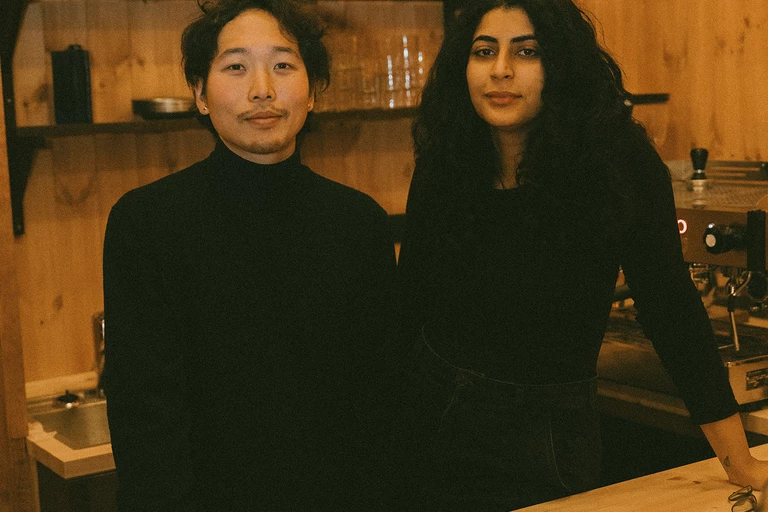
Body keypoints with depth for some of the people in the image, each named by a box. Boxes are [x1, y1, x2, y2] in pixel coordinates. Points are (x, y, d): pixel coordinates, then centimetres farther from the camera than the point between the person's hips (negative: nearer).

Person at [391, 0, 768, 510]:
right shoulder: (441, 169, -5)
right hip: (430, 423, 3)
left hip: (548, 447, -3)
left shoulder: (619, 165, -15)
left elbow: (671, 307, -12)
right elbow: (410, 305, 3)